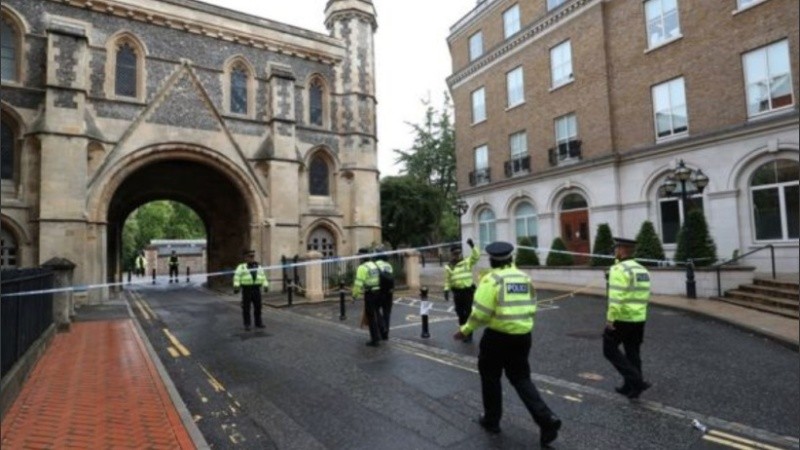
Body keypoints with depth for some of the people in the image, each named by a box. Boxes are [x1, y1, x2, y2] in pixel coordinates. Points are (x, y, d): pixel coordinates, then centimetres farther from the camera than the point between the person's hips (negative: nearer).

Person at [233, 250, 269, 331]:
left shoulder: (259, 267, 15)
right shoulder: (241, 267, 3)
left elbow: (263, 277, 14)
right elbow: (237, 276, -7)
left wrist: (266, 285, 4)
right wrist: (236, 286, -20)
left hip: (256, 289, 3)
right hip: (246, 289, -3)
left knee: (258, 307, 7)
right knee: (246, 308, 0)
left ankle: (258, 322, 19)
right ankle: (247, 324, 9)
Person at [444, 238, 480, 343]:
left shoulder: (467, 261, -2)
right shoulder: (448, 266, 5)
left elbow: (476, 256, -17)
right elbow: (447, 280, 8)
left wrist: (472, 246, -26)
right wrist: (446, 290, -2)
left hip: (468, 290, -3)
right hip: (457, 292, 3)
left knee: (468, 312, -1)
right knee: (460, 313, 14)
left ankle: (469, 334, 7)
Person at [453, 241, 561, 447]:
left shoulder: (491, 279, -12)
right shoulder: (524, 277, 7)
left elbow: (481, 313, -17)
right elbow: (531, 307, 10)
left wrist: (465, 330, -5)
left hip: (498, 336, -5)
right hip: (523, 336, 6)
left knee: (490, 377, 15)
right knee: (521, 378, 17)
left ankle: (492, 420, 28)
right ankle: (547, 420, 3)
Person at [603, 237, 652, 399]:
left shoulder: (619, 269, -16)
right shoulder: (642, 270, 10)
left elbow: (616, 297, -23)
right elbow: (645, 296, 13)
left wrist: (610, 318, -19)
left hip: (621, 318, -8)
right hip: (639, 318, 8)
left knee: (610, 349, 6)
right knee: (633, 352, 16)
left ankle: (637, 381, -2)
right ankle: (631, 387, 24)